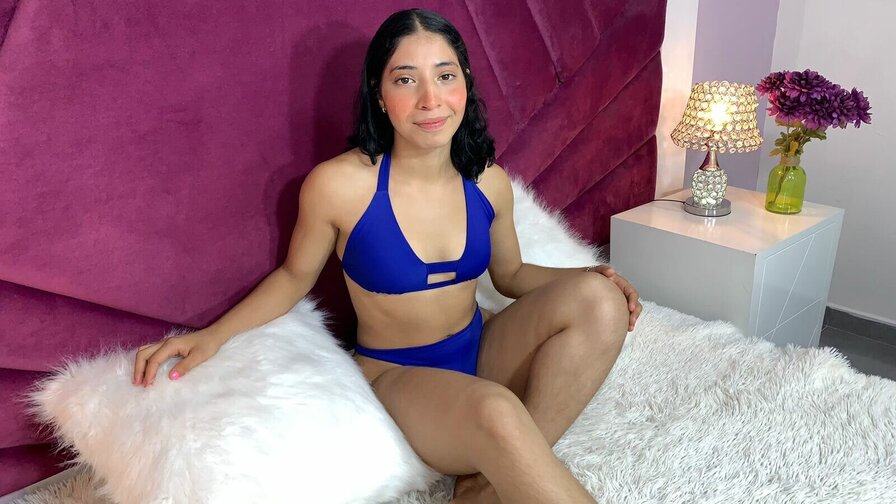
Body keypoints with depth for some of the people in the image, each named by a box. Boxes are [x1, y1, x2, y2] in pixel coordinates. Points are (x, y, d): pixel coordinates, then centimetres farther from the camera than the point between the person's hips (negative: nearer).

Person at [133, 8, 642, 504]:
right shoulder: (339, 184, -17)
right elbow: (295, 276, 0)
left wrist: (591, 276, -6)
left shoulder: (489, 182, -5)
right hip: (399, 374, -6)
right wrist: (214, 334, -11)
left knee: (599, 301, -20)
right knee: (496, 413, -39)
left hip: (483, 350, 6)